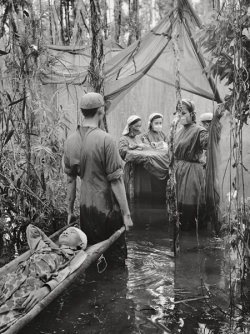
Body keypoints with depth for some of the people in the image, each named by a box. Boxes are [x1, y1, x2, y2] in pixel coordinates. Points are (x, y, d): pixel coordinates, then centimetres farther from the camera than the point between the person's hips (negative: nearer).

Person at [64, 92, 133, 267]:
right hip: (107, 207, -6)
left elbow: (70, 179, 7)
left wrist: (70, 210, 15)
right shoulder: (105, 139, -17)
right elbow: (115, 180, -16)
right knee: (116, 257, 8)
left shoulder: (71, 141, 0)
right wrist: (126, 213, -10)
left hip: (86, 208, 6)